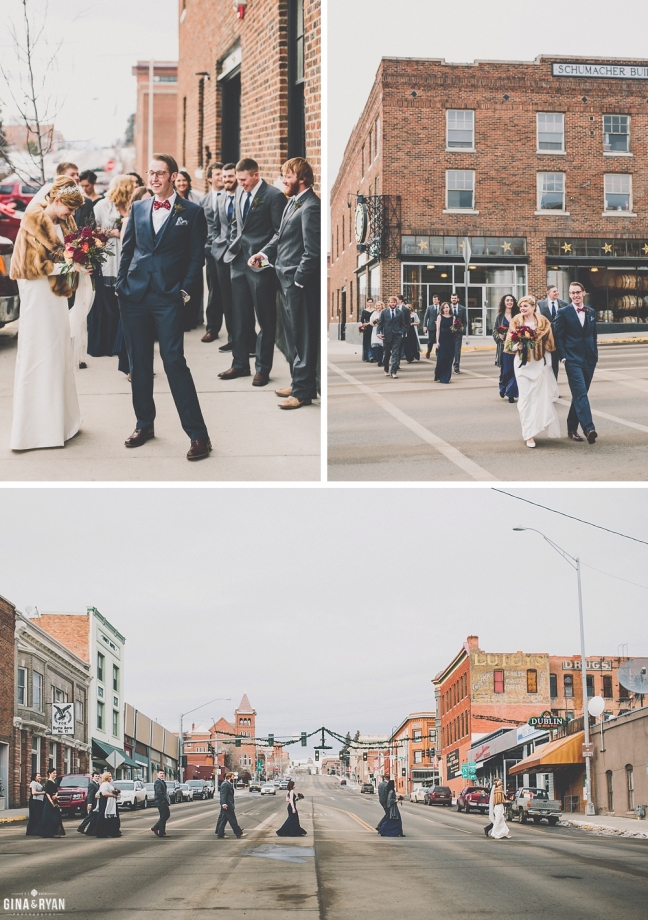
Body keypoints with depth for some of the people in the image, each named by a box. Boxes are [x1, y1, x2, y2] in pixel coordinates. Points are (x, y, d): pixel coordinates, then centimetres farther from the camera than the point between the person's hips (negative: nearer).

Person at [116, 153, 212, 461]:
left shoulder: (192, 212, 2)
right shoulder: (138, 208, 13)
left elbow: (196, 256, 1)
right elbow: (127, 249, 14)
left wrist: (184, 290, -7)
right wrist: (121, 284, 5)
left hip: (168, 297, -4)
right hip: (134, 296, 4)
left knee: (174, 361, -10)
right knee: (139, 362, 9)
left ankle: (198, 433, -7)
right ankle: (144, 424, 21)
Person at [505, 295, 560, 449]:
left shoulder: (543, 322, 2)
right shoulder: (515, 322, 3)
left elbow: (549, 344, 6)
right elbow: (509, 345, 4)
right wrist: (517, 345, -15)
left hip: (539, 363, 0)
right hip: (523, 364, 0)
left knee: (542, 397, 0)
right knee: (526, 397, -2)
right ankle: (529, 434, 1)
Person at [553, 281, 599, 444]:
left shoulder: (591, 312, 13)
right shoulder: (563, 313, -2)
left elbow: (593, 335, 17)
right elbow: (558, 336, -3)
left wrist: (595, 355, 12)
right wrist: (563, 357, -11)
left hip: (589, 360, 5)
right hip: (573, 360, -5)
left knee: (579, 395, 10)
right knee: (581, 394, -15)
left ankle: (572, 428, 18)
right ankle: (589, 428, -25)